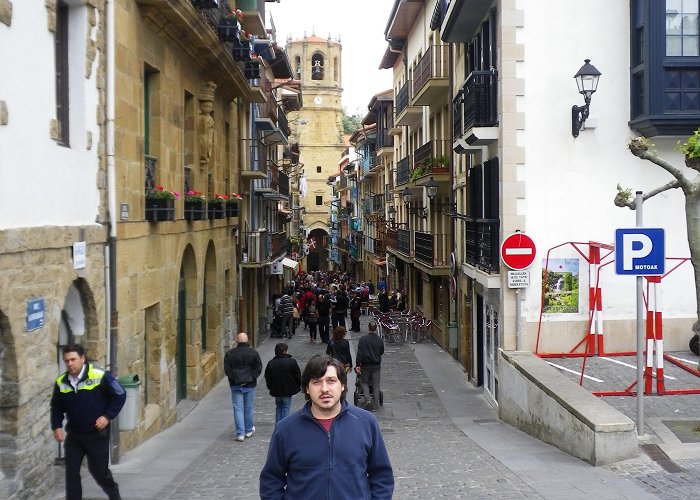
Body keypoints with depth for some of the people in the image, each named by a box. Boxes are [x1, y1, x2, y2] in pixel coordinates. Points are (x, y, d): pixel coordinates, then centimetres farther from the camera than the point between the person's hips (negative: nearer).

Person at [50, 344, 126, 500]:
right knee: (71, 471, 1)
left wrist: (107, 416, -14)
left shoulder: (100, 376, -16)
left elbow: (120, 395, -7)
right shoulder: (61, 382, -3)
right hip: (73, 435, 3)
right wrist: (57, 427, -3)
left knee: (99, 470, 9)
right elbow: (56, 407, 11)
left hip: (97, 434, -3)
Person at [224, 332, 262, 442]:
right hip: (250, 385, 1)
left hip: (236, 385, -1)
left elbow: (227, 369, -7)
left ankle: (240, 433, -4)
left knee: (238, 409, 1)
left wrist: (233, 379, -4)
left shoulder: (230, 353, -3)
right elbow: (259, 368, -5)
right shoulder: (253, 352, -2)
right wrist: (252, 378, -3)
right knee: (249, 408, 13)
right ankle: (249, 431, 25)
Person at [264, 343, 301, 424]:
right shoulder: (291, 362, -11)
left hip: (276, 391, 3)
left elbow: (267, 378, 3)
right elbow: (298, 375, -5)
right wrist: (298, 386, 10)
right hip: (288, 390, -3)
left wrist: (270, 387, 17)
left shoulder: (271, 363, -3)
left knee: (278, 407, 18)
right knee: (286, 408, 6)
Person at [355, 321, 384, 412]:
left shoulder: (363, 339, -10)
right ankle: (375, 406, 11)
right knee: (376, 385, 9)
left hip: (365, 365, -1)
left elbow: (359, 353, -13)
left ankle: (367, 399, -4)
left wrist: (358, 365, -9)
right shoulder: (380, 340, -4)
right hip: (376, 365, 1)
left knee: (364, 382, 17)